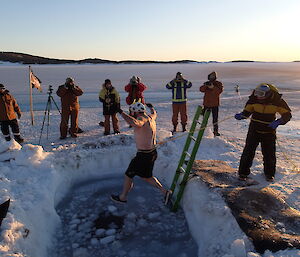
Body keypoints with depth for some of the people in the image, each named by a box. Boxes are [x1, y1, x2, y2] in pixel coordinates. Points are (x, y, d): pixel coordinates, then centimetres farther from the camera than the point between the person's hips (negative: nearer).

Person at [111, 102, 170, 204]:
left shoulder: (142, 119, -21)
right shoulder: (150, 117, 6)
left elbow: (135, 123, -46)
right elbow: (154, 114, 32)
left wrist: (121, 112, -39)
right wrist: (151, 107, 52)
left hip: (143, 155, -9)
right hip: (153, 153, 9)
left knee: (128, 175, 10)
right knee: (146, 176, 24)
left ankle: (123, 197, 28)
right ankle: (164, 192, 22)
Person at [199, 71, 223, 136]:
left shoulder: (218, 84, 2)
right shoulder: (206, 83, 10)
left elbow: (219, 91, -16)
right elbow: (201, 89, -6)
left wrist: (213, 87, -28)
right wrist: (205, 85, -25)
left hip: (215, 104, -3)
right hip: (206, 103, 3)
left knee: (215, 118, -1)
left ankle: (215, 131, 5)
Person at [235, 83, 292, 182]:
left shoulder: (277, 100, -15)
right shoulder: (254, 99, -12)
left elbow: (287, 114, -7)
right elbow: (247, 110, 2)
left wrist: (278, 121, -25)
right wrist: (242, 115, -19)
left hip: (269, 131, 0)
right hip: (254, 129, 1)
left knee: (269, 153, 6)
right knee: (248, 151, -3)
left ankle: (269, 173, 28)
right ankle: (243, 172, 10)